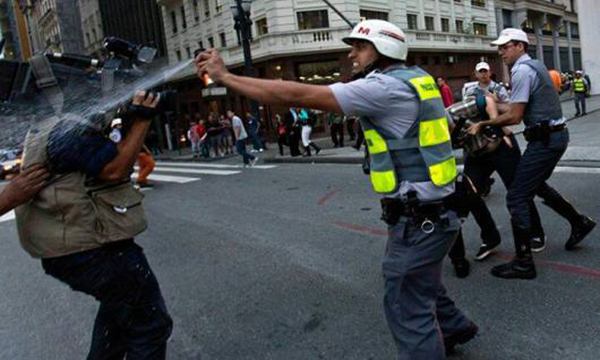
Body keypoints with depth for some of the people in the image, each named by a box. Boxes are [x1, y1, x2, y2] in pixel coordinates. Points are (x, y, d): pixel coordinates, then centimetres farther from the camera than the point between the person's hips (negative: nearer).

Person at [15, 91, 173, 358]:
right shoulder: (70, 129, -17)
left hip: (76, 245, 11)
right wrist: (142, 118, -17)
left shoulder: (59, 125, 17)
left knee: (118, 307, 33)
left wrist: (135, 119, 7)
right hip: (91, 249, -11)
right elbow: (114, 169, -22)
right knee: (150, 324, -3)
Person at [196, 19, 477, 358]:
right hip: (432, 209, 10)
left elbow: (297, 95, -23)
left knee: (407, 308, 2)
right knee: (421, 281, 30)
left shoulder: (384, 87, -20)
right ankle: (455, 326, 54)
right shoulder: (417, 77, 8)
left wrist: (225, 76, -16)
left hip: (419, 219, -10)